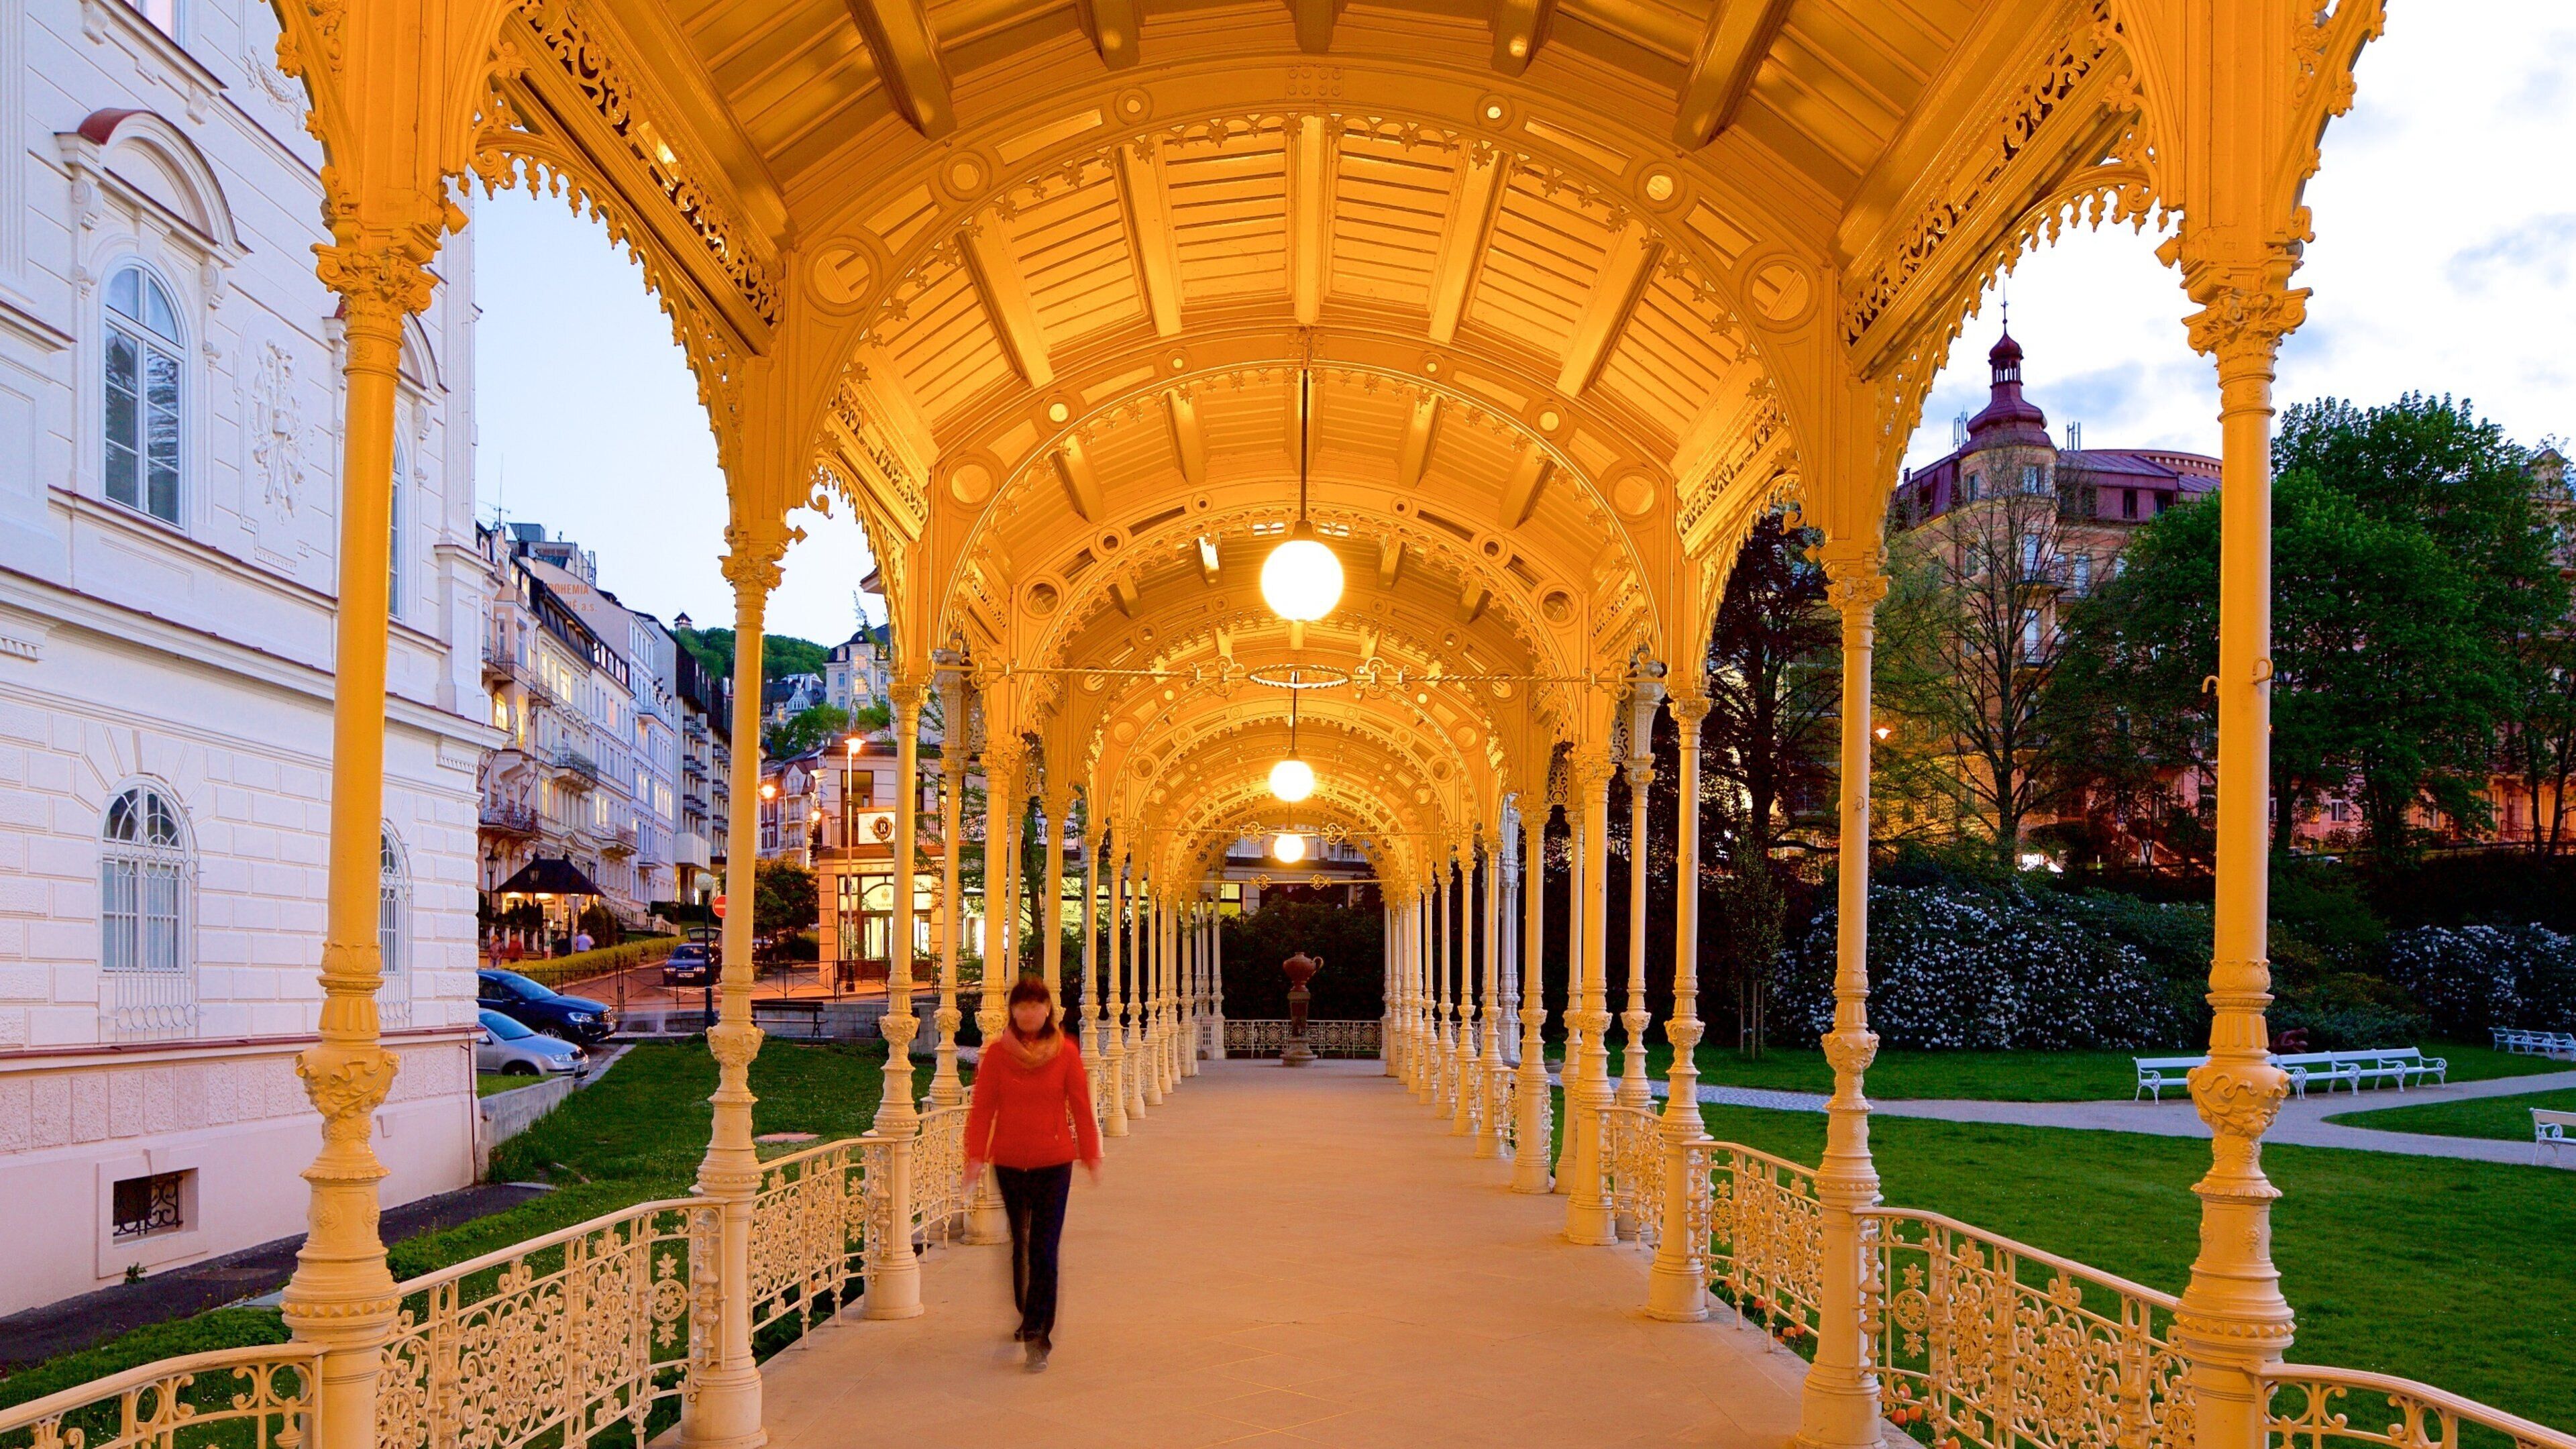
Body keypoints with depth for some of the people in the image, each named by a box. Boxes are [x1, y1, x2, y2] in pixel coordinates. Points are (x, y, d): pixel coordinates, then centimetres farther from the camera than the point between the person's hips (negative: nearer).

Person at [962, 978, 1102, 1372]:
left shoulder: (1066, 1052, -3)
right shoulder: (997, 1053, -2)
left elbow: (1081, 1108, 1)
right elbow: (982, 1108, -2)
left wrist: (1091, 1156, 1)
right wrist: (975, 1156, -10)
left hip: (1054, 1162, -2)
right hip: (1009, 1161, 2)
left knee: (1044, 1248, -7)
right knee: (1020, 1242, 16)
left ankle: (1038, 1336, -5)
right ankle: (1029, 1316, 37)